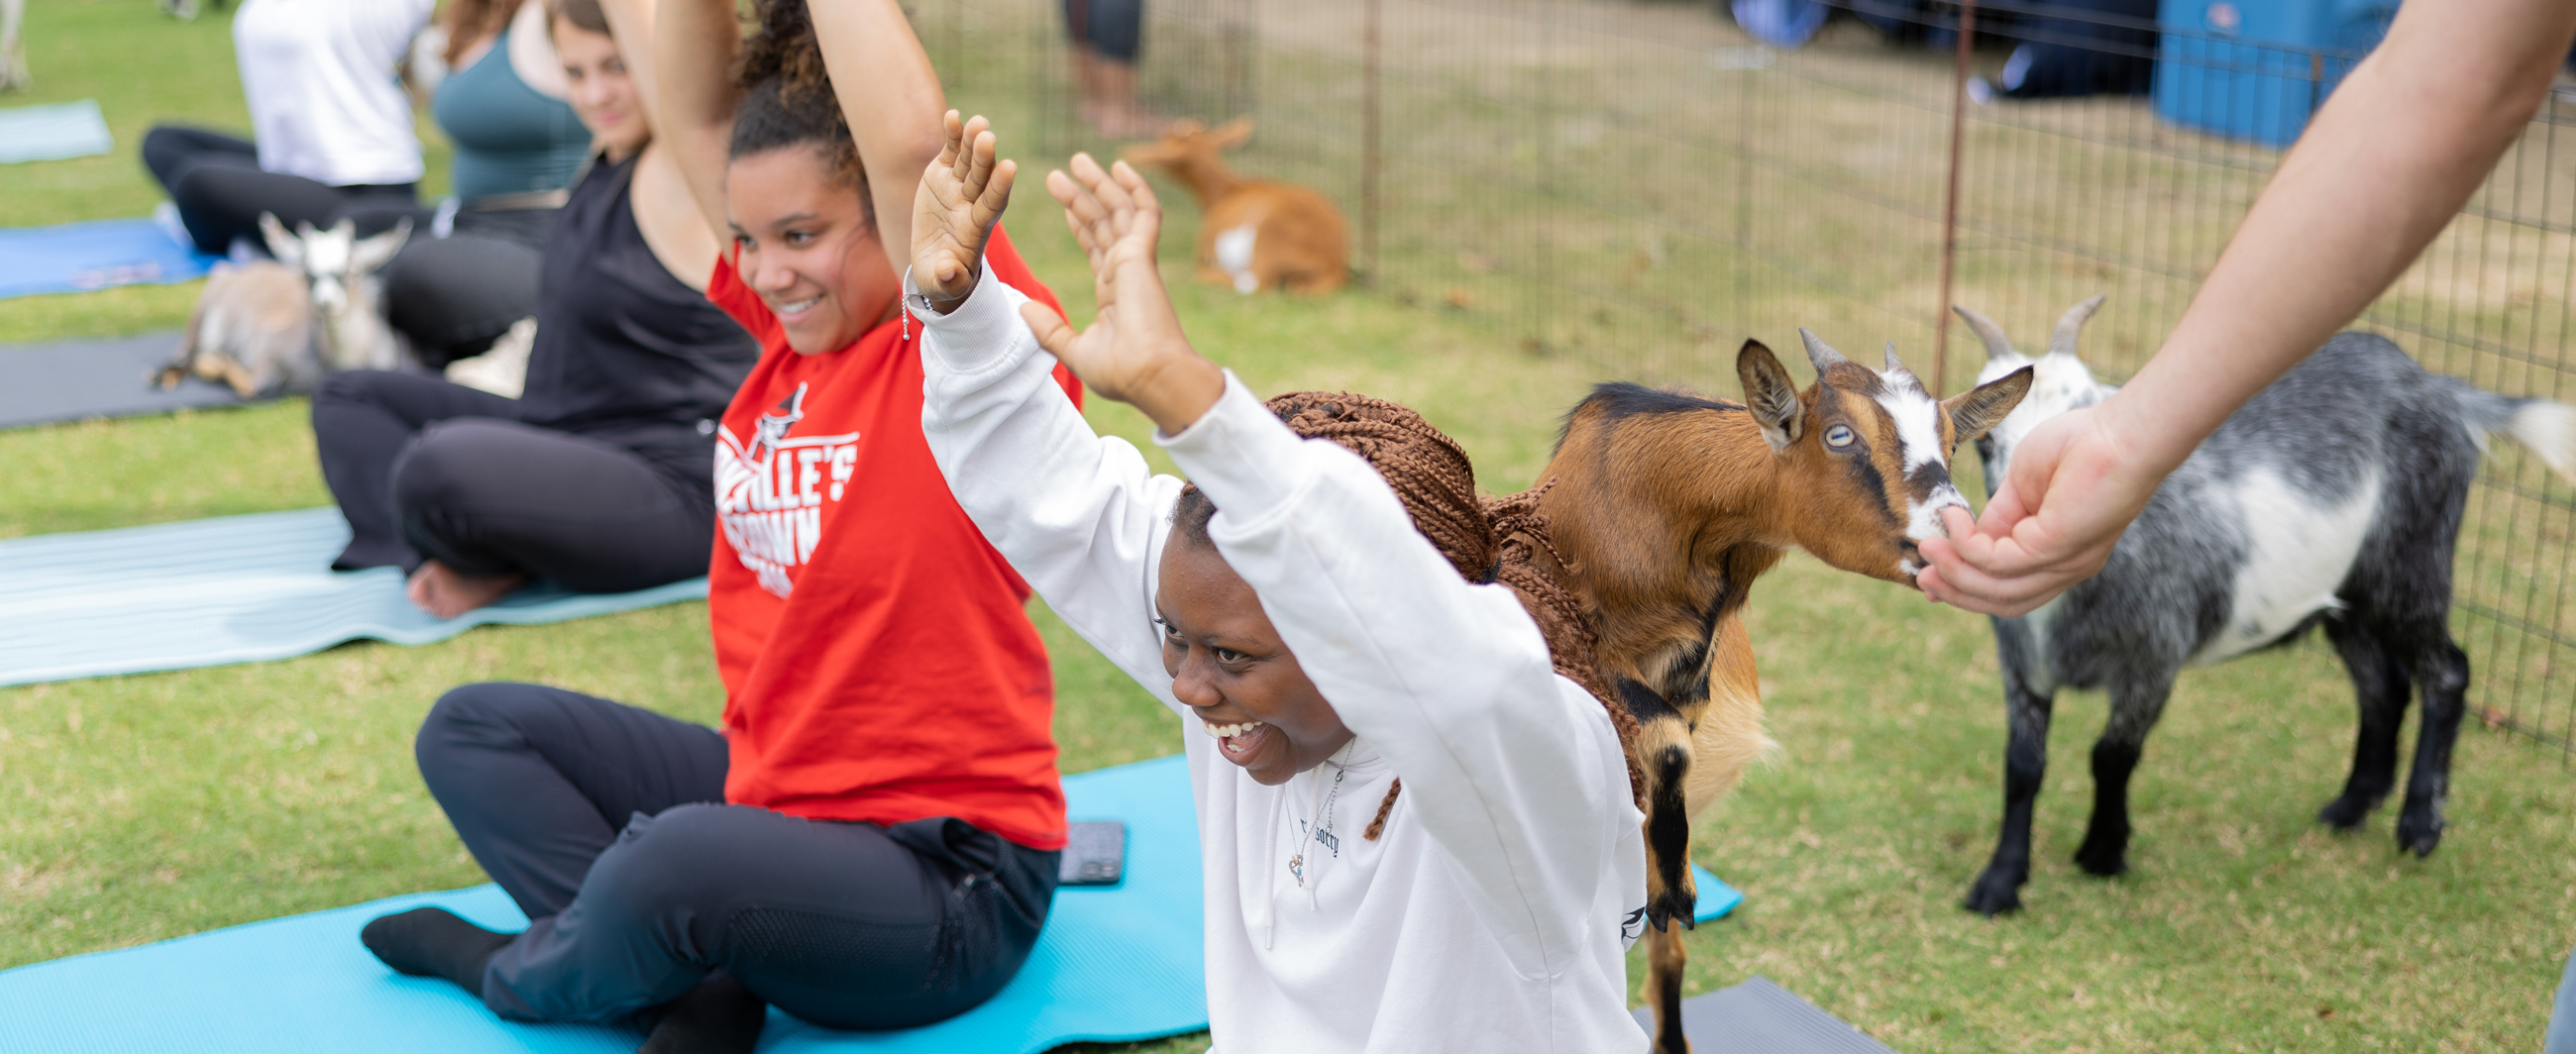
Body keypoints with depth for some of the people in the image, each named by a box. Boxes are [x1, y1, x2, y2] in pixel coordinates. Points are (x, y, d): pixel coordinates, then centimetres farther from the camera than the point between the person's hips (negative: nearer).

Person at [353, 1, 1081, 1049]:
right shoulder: (795, 324, 5)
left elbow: (910, 144, -33)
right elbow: (694, 109, 2)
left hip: (946, 878, -8)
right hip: (770, 789, 9)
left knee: (679, 860, -36)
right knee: (473, 728, 10)